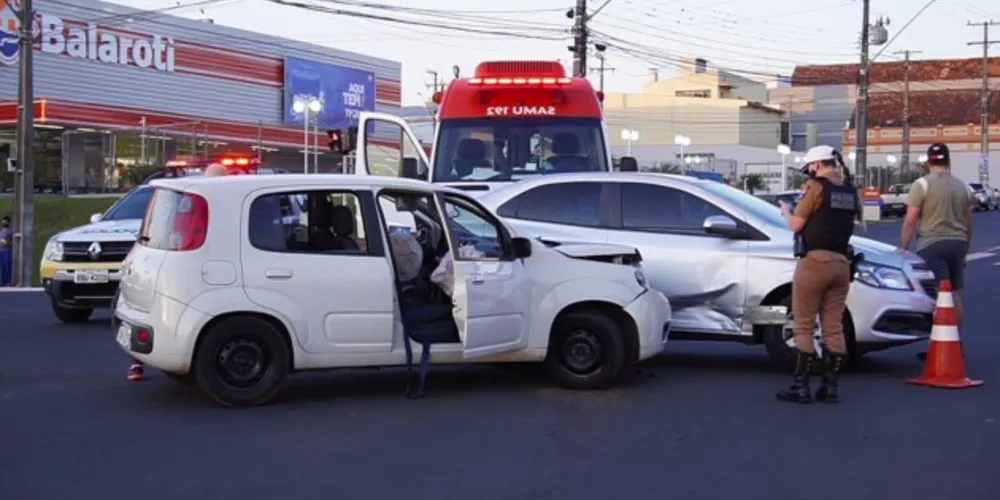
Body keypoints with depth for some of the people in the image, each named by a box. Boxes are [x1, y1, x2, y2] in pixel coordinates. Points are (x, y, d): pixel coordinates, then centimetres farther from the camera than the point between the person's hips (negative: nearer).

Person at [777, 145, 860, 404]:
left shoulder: (816, 187, -8)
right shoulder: (851, 191, 10)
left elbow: (796, 225, -6)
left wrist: (786, 211, 13)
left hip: (815, 261, -6)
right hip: (841, 263, 6)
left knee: (804, 327, -1)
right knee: (834, 327, 8)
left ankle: (801, 387, -1)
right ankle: (830, 386, 9)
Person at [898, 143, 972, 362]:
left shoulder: (922, 184, -5)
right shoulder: (961, 186, 13)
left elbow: (910, 221, -10)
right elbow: (968, 223, 18)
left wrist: (902, 247, -6)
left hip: (932, 244, -6)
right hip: (957, 244, 6)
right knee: (954, 294, 13)